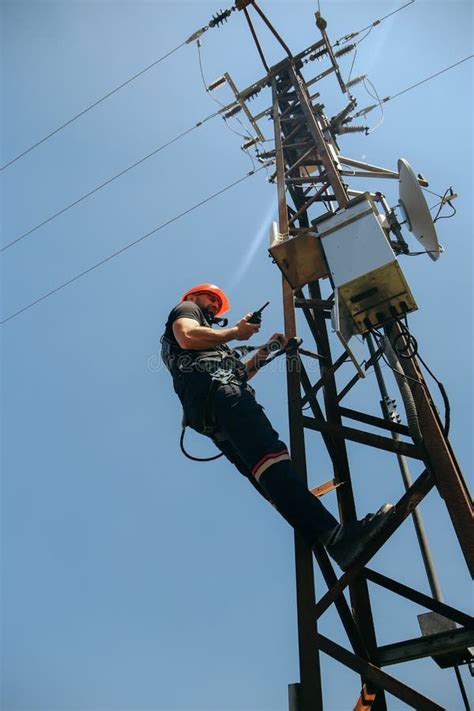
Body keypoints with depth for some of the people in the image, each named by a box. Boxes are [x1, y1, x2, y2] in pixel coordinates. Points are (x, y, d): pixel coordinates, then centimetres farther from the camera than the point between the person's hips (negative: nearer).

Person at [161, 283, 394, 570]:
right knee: (269, 453, -29)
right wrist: (235, 332, 6)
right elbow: (187, 337, -4)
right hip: (214, 392, -10)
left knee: (270, 477, -9)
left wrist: (264, 351, 30)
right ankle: (333, 534, -44)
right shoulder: (185, 309, 22)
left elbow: (238, 373, 36)